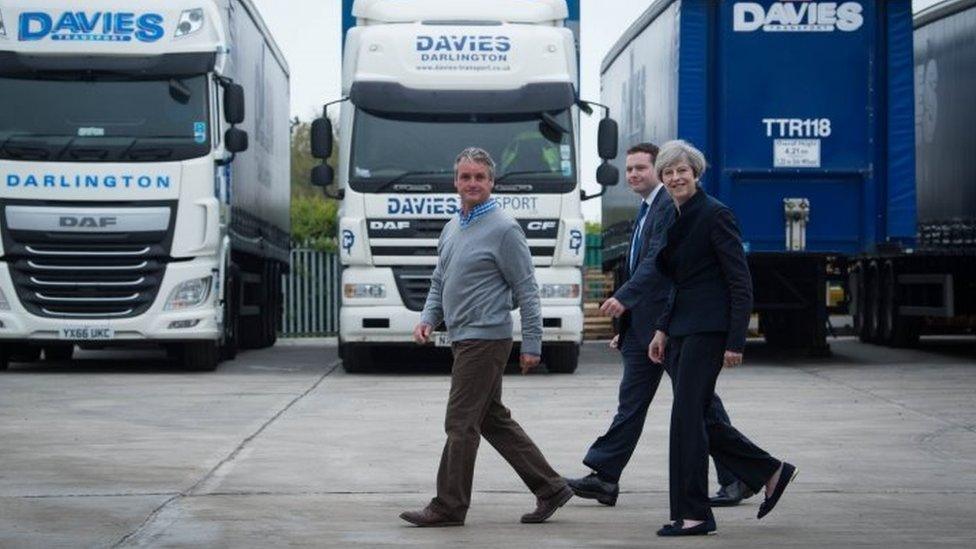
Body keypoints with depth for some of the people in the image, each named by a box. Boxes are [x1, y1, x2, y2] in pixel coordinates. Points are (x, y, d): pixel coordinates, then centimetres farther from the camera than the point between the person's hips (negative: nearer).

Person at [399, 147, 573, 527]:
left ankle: (449, 507, 1)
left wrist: (532, 343, -13)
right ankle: (549, 488, 18)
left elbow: (527, 290, -11)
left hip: (485, 338, -9)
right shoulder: (452, 228, 15)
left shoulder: (503, 229, -11)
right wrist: (428, 318, 6)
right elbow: (439, 281, 23)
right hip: (463, 338, 9)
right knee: (493, 420, 12)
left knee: (461, 424, -6)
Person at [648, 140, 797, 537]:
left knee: (687, 416, -9)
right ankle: (770, 472, 23)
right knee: (696, 418, 9)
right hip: (681, 329, 9)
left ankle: (693, 514, -3)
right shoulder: (675, 219, 15)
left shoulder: (714, 215, -10)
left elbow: (740, 283, -13)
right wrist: (663, 329, 14)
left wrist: (736, 341, -18)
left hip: (708, 328, -9)